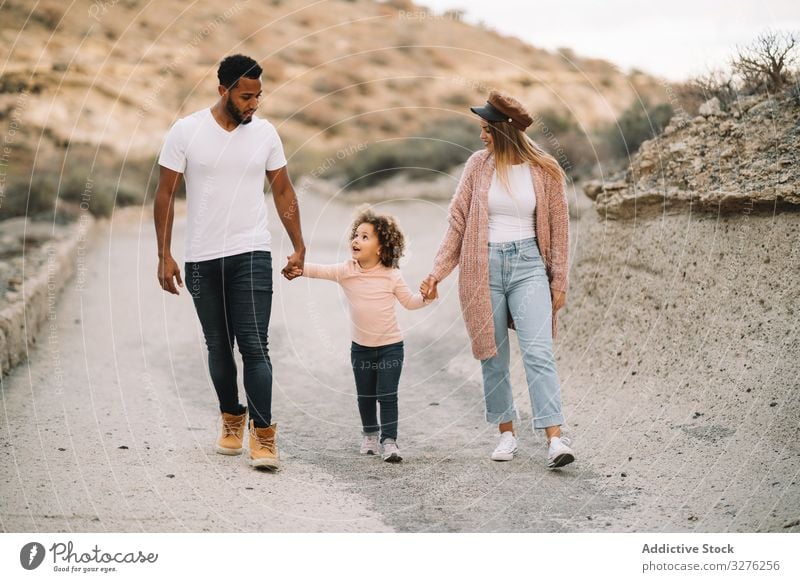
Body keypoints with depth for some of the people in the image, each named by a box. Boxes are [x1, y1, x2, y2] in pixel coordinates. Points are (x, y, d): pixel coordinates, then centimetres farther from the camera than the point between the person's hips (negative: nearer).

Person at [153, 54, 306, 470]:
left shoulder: (265, 133, 2)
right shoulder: (186, 132, -4)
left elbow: (283, 192, 10)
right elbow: (165, 195, -1)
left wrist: (299, 247, 5)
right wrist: (164, 255, -5)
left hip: (251, 256, 0)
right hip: (201, 260, 0)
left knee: (254, 346, -9)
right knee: (218, 347, 11)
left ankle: (263, 435, -7)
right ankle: (232, 418, 29)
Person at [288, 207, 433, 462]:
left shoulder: (391, 276, -9)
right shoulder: (346, 271, -5)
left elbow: (409, 301, 1)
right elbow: (320, 271, -16)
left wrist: (424, 297, -18)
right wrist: (300, 267, -35)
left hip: (390, 346, -3)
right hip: (361, 347, 3)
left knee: (387, 395, -6)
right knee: (365, 396, 15)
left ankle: (389, 441, -1)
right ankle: (369, 434, 35)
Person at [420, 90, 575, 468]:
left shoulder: (544, 170, -1)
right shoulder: (478, 165, 3)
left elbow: (558, 228, 5)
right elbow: (458, 223, 6)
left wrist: (559, 282, 5)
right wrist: (437, 273, 2)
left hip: (528, 266, -2)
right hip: (483, 266, 2)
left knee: (538, 352, -12)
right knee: (494, 356, 6)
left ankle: (555, 439, -16)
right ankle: (506, 434, 18)